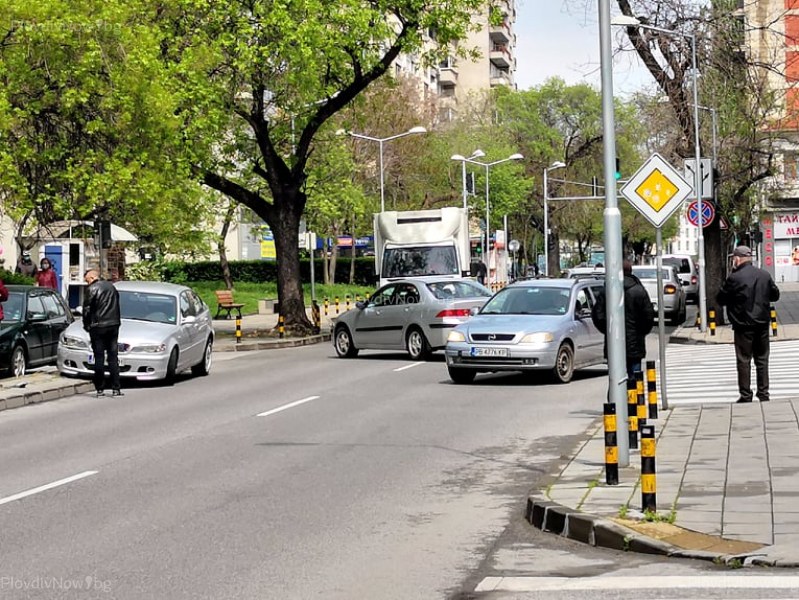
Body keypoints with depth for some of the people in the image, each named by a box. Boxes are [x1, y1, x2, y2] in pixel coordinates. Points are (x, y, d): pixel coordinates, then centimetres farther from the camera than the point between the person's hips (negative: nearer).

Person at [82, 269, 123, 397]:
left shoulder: (92, 289, -9)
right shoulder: (111, 286, 12)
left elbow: (87, 309, -8)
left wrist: (87, 325, 4)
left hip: (98, 328, -5)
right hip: (113, 325, 5)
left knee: (99, 358, 0)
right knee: (113, 357, 7)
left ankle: (100, 389, 1)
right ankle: (116, 388, 4)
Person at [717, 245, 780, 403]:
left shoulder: (734, 278, -14)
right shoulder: (765, 275, 3)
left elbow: (720, 300, -5)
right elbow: (775, 295, 15)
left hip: (743, 326, -5)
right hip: (762, 324, 5)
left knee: (743, 361, 2)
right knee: (762, 359, 12)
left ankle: (745, 396, 3)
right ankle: (763, 394, 14)